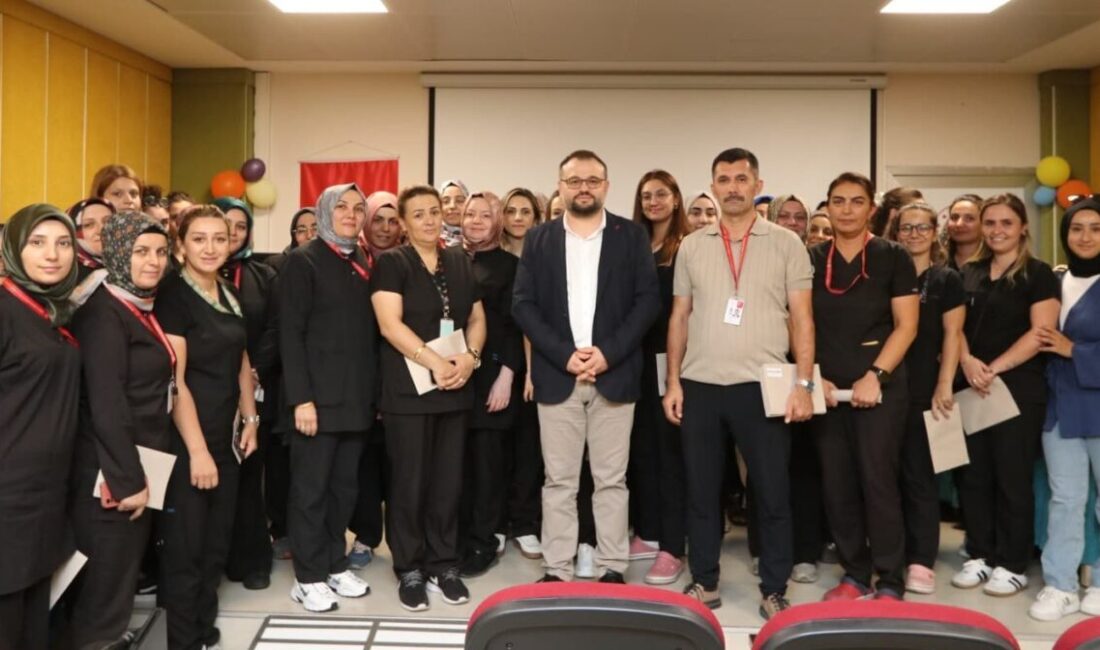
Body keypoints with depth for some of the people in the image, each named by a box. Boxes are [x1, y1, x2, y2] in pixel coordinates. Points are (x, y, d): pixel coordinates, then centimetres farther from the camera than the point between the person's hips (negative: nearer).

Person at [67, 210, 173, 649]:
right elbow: (106, 405, -21)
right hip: (110, 476, -9)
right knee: (103, 593, 1)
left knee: (121, 579, 17)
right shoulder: (104, 311, -14)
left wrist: (141, 474, 10)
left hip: (136, 469, 9)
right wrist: (128, 480, -20)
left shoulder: (142, 308, 12)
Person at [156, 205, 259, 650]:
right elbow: (174, 381, -18)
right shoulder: (173, 296, -13)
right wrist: (197, 449, -20)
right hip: (186, 441, -7)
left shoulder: (228, 294, 8)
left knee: (217, 541, 16)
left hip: (225, 436, 7)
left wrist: (250, 418, 9)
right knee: (185, 546, 3)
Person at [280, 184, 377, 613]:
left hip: (357, 397, 6)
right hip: (319, 397, -6)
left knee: (345, 486, 12)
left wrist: (375, 390, 9)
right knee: (311, 489, 3)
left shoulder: (363, 263, 14)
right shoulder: (303, 260, -4)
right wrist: (301, 398, -17)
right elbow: (290, 334, -11)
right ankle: (309, 577, 13)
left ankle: (335, 564, 25)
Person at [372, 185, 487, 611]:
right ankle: (409, 569, 17)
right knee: (409, 481, 3)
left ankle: (443, 564, 22)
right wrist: (434, 362, -20)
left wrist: (470, 358, -7)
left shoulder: (461, 262, 11)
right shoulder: (392, 263, -3)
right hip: (408, 390, -4)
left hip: (455, 389, 4)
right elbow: (390, 324, -13)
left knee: (448, 480, 9)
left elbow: (477, 318, 12)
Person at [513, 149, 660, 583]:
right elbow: (522, 304, 1)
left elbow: (648, 300, -1)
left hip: (615, 375, 0)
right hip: (556, 376, 1)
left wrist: (608, 352, -12)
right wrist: (564, 354, -11)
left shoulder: (632, 236, 6)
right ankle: (556, 571, 13)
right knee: (558, 481, 5)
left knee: (611, 480, 5)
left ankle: (612, 570, 15)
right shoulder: (538, 239, 8)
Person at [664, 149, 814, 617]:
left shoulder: (785, 243, 3)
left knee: (772, 493, 4)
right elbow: (679, 318, 11)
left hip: (762, 386, -2)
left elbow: (802, 318, 0)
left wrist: (803, 383, -8)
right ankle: (703, 582, 23)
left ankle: (774, 590, 17)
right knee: (701, 490, 9)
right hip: (700, 386, 2)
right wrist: (673, 381, 4)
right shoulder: (692, 246, 9)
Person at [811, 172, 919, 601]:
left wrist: (875, 376, -12)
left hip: (880, 386, -3)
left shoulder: (893, 257, 0)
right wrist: (814, 377, -3)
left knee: (877, 479, -5)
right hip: (827, 388, 3)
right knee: (836, 484, 6)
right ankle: (854, 573, 20)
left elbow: (906, 326, -3)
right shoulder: (812, 260, 7)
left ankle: (890, 581, 8)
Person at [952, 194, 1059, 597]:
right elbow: (956, 326, 10)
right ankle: (980, 555, 20)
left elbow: (1041, 332, -11)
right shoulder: (968, 274, 12)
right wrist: (967, 361, -10)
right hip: (972, 390, 5)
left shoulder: (1037, 274, -2)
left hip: (1019, 389, -5)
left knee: (1012, 477, 1)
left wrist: (994, 368, -17)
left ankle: (1013, 565, 12)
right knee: (973, 475, 7)